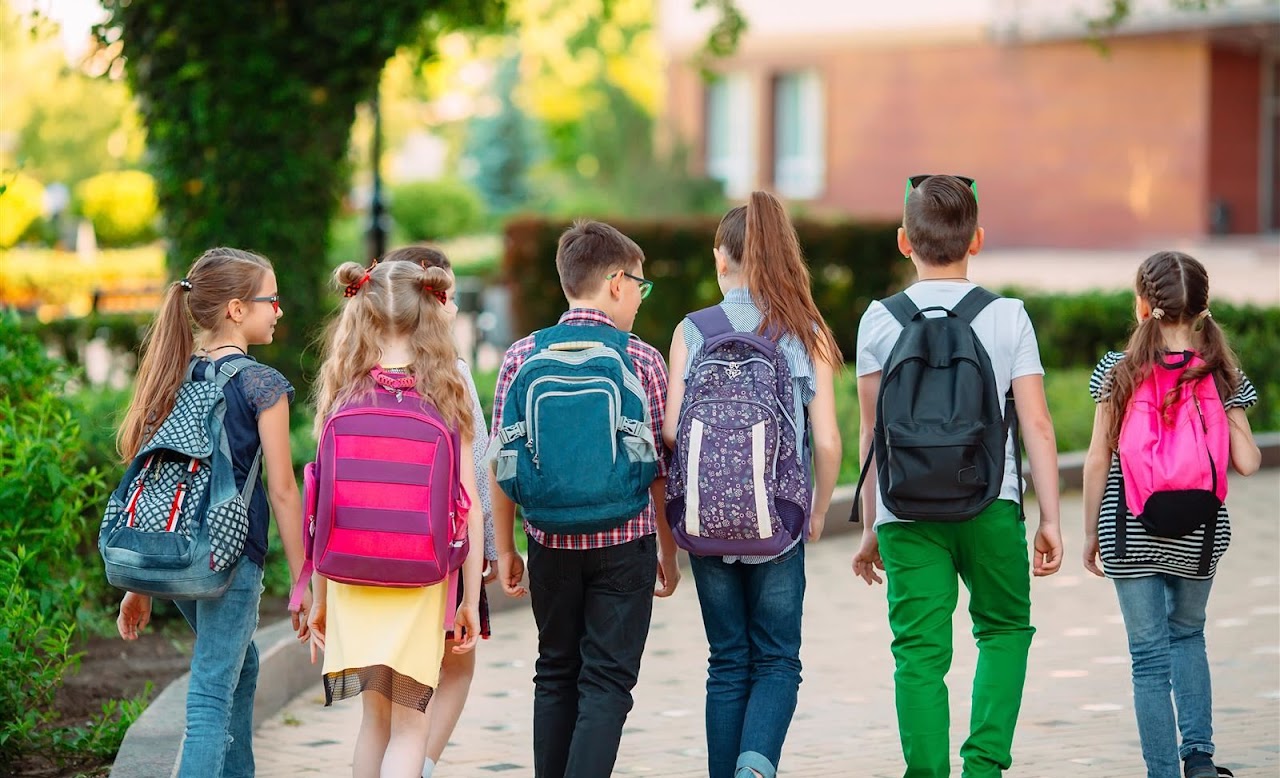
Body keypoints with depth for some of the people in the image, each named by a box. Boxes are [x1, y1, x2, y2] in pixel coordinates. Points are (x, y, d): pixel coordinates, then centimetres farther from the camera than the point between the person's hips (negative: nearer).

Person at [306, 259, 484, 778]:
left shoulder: (342, 398, -2)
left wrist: (321, 598, 9)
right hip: (421, 580, -2)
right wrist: (470, 599, 2)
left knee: (376, 718, 17)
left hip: (352, 580, 2)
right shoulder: (446, 395, -6)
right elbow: (469, 505, -6)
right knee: (409, 726, 5)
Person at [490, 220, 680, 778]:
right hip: (624, 543, -3)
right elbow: (659, 470, -1)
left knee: (556, 674, 16)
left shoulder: (522, 357, 0)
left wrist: (505, 548, 12)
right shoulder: (642, 360, -5)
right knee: (607, 681, 0)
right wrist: (668, 553, 10)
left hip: (550, 543, 3)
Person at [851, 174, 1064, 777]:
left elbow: (872, 434, 4)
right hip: (990, 502, 0)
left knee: (920, 653, 3)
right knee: (1004, 629, 18)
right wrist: (1050, 519, 3)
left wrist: (871, 529, 11)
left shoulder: (880, 321, 2)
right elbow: (1036, 424, -2)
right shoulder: (1008, 316, 1)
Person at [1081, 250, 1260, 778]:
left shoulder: (1118, 371, -6)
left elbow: (1098, 461, -5)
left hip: (1131, 533, -2)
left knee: (1149, 656, 5)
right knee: (1187, 635, 24)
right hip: (1199, 534, 2)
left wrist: (1091, 533, 6)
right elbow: (1247, 462, -6)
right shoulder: (1223, 376, -4)